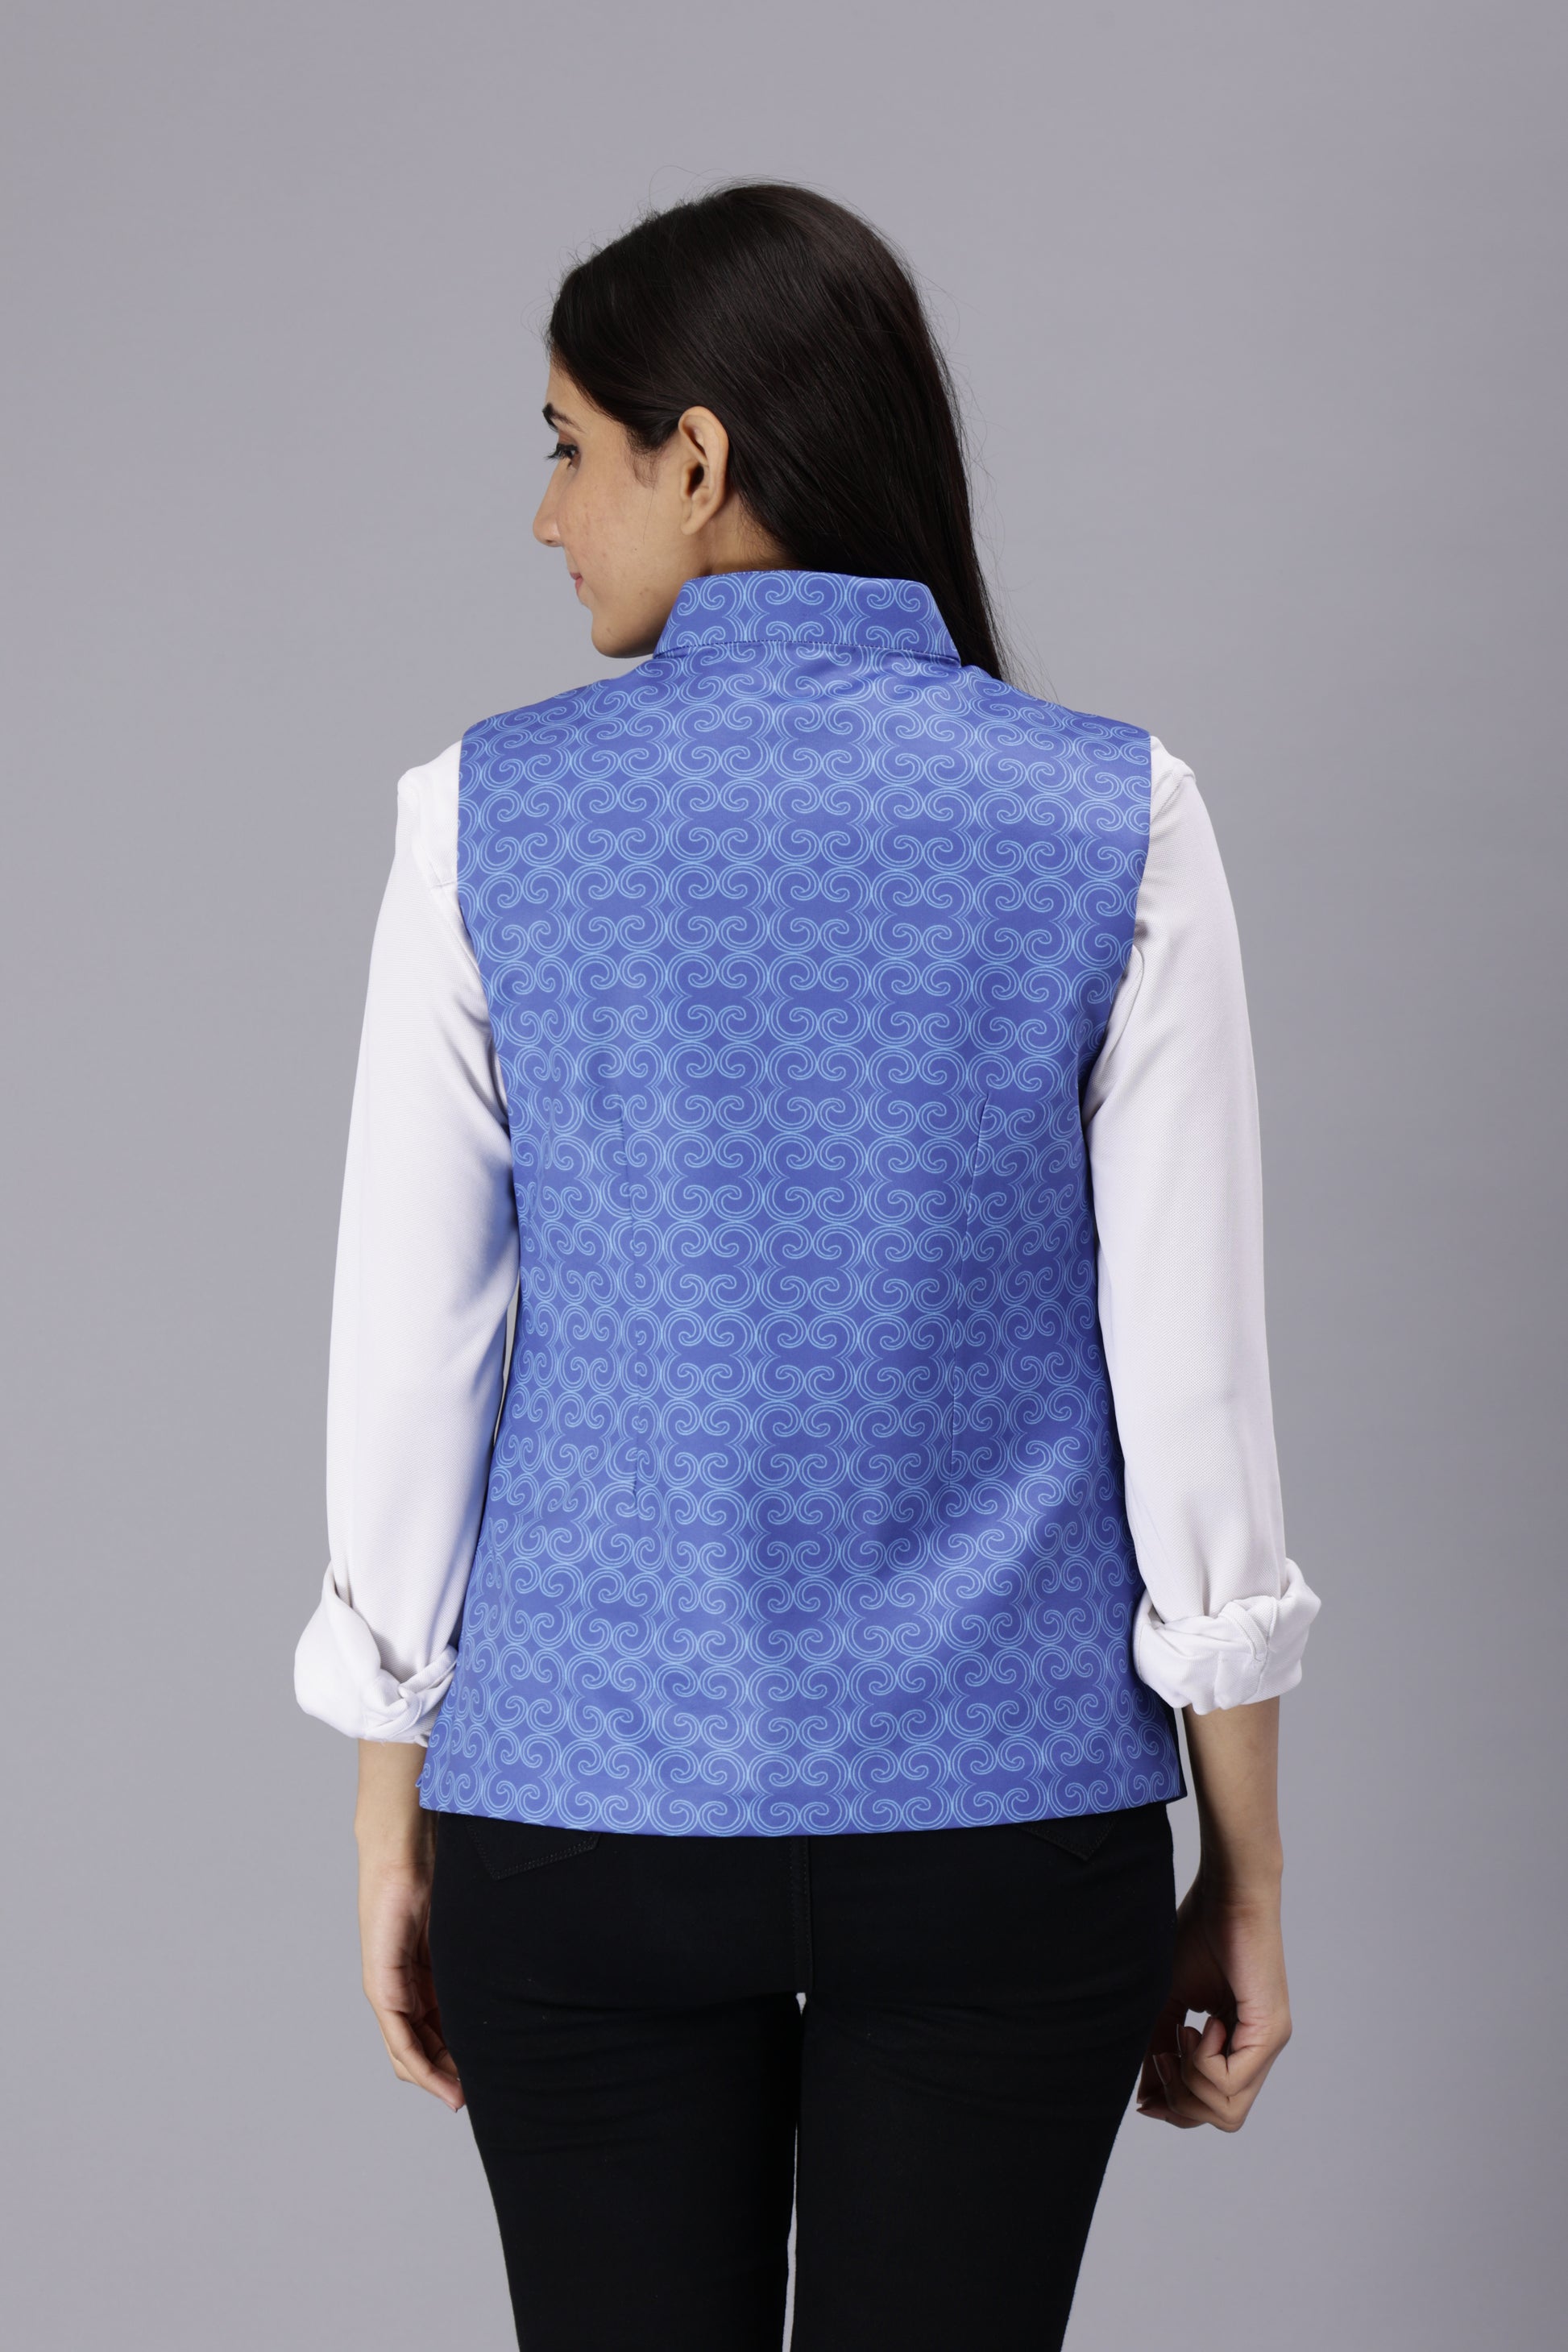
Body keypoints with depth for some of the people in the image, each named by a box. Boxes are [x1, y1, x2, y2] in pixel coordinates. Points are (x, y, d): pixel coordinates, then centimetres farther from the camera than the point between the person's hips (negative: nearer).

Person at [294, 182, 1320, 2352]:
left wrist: (394, 1825, 8)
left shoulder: (488, 819, -7)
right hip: (1004, 1831, 0)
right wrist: (1244, 1876, 3)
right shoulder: (1113, 822, -6)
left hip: (591, 1824, 0)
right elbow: (1191, 1379, -6)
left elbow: (409, 1360, -4)